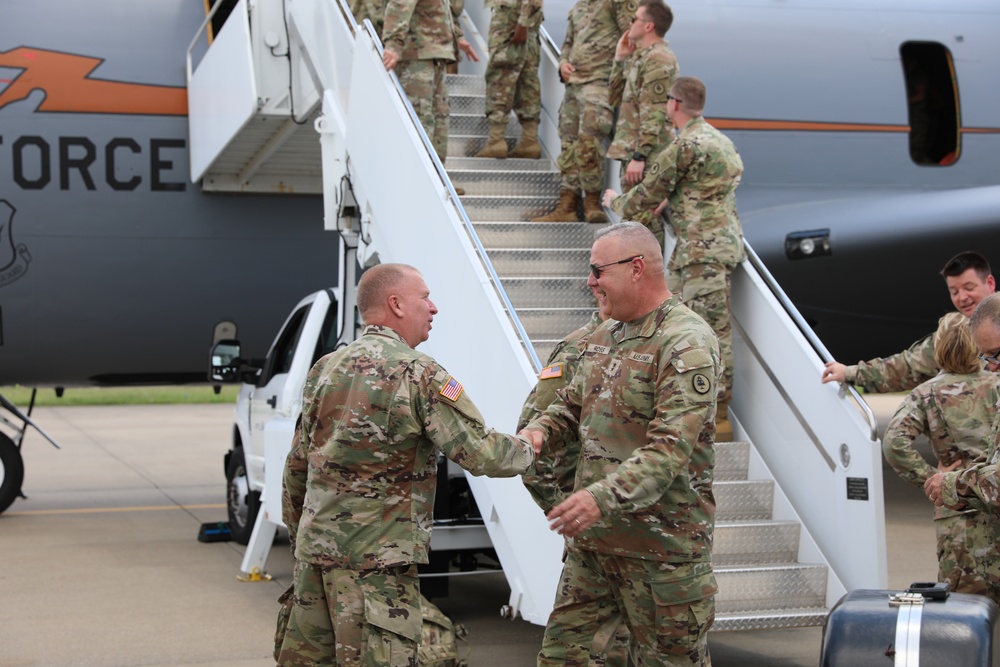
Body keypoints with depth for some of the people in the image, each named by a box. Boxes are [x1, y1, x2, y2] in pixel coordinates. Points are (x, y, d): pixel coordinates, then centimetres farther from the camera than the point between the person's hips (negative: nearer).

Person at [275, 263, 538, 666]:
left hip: (313, 547, 8)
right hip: (375, 558, -8)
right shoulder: (419, 374, -11)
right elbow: (480, 454, -15)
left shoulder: (325, 370, 11)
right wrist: (527, 451, 5)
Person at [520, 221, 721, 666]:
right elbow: (571, 401, 24)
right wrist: (539, 429, 0)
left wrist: (604, 496, -35)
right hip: (591, 536, 8)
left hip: (659, 545, -8)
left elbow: (670, 447, -25)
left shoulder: (686, 343, -16)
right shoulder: (603, 338, 13)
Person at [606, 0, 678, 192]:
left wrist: (639, 157, -24)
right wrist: (620, 58, 14)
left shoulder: (658, 59, -14)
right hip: (633, 150, 10)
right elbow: (616, 98, 22)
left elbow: (654, 115, -21)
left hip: (646, 155, -10)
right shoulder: (641, 56, 17)